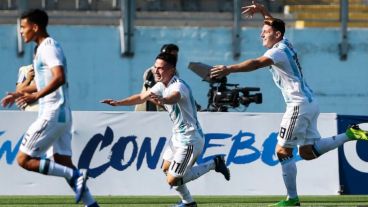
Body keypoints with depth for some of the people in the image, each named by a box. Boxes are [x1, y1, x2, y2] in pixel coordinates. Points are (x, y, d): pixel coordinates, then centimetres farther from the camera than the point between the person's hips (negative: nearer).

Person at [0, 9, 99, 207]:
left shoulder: (48, 47, -12)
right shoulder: (43, 48, 19)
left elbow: (59, 78, -28)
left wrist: (36, 96, -36)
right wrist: (19, 94, 29)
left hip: (52, 114, -10)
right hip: (61, 115, 10)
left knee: (24, 159, -8)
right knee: (63, 163, 8)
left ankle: (75, 175, -14)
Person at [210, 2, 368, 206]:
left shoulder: (278, 51, -13)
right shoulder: (286, 44, 14)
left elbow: (256, 63, -30)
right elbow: (275, 24, 35)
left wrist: (229, 69, -37)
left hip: (299, 105, -10)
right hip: (310, 103, 10)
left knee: (283, 151, -4)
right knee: (308, 152, 14)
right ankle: (350, 135, 8)